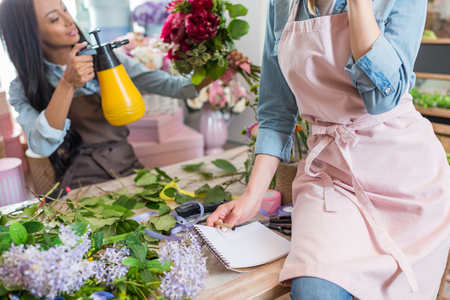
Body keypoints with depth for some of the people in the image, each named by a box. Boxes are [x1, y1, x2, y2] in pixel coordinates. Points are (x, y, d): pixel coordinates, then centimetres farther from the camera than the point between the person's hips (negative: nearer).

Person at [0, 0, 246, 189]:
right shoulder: (24, 89, 0)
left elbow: (168, 86, 0)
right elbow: (42, 146, -17)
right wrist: (67, 85, -27)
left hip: (129, 170, 4)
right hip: (82, 185, -3)